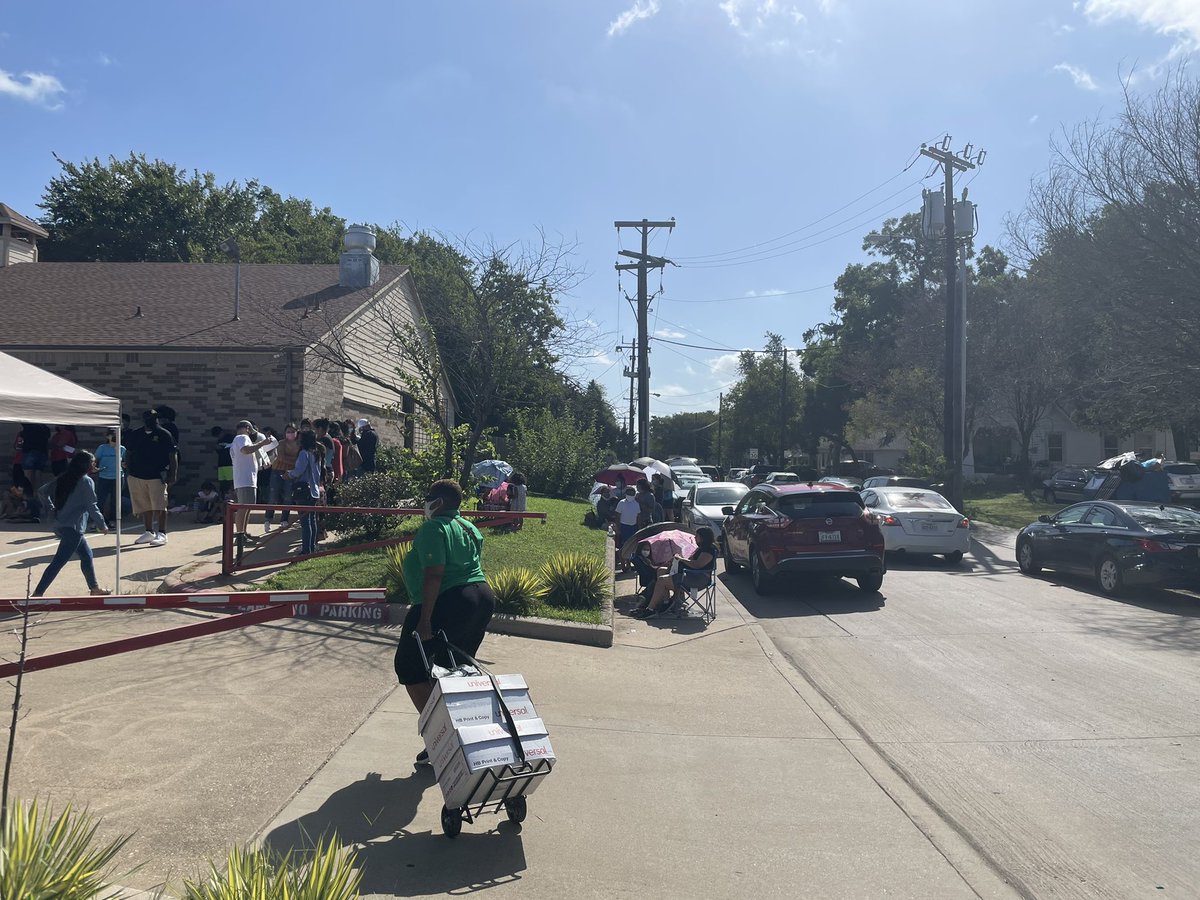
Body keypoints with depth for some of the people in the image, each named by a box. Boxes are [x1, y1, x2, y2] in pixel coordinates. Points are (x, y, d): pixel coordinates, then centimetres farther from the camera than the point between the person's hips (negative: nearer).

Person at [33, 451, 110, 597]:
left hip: (61, 525, 9)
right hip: (73, 528, -9)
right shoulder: (86, 481, -11)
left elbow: (44, 492, 13)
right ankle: (37, 593, -11)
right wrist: (102, 525, -3)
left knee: (87, 554, 19)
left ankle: (94, 587, 26)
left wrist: (52, 511, 15)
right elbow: (91, 506, -13)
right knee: (58, 562, -8)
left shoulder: (64, 478, 11)